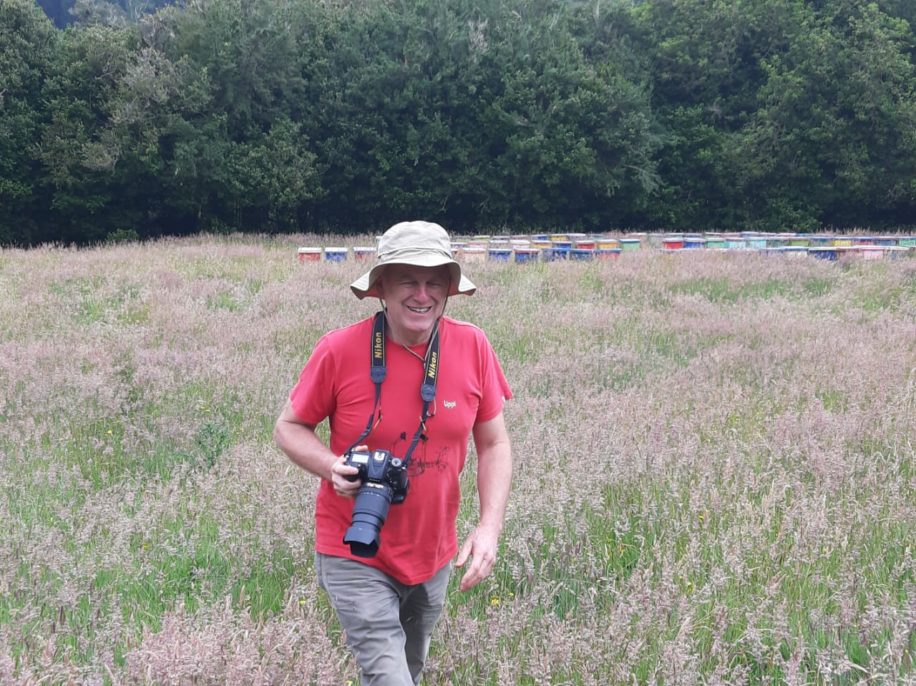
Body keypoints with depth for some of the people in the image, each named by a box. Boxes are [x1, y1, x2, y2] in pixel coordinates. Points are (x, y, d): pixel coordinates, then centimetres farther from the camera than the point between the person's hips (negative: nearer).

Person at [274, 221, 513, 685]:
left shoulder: (472, 347, -10)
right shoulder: (339, 350, -16)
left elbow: (494, 444, -1)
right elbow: (289, 428, -4)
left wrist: (490, 527, -13)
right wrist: (331, 466, -24)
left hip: (433, 558, 4)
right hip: (355, 556, -4)